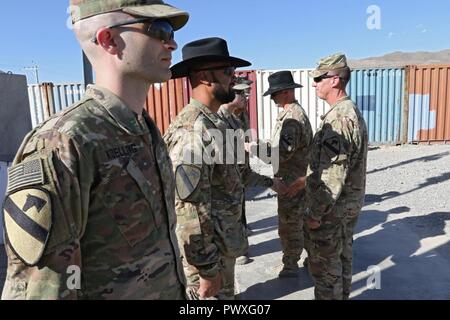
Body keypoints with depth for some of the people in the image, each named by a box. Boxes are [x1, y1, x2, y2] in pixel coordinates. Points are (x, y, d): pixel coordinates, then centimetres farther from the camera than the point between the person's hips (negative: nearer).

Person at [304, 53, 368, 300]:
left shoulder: (338, 118, -24)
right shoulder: (352, 111, 9)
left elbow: (332, 175, -27)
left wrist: (315, 213, -19)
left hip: (332, 207, -10)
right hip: (350, 203, 10)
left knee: (324, 265, 5)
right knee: (342, 258, 22)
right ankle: (341, 295, 38)